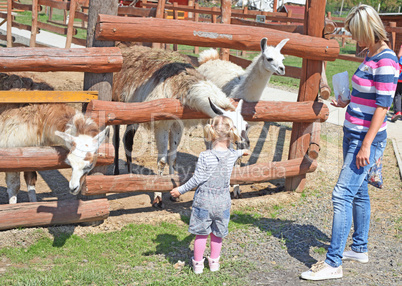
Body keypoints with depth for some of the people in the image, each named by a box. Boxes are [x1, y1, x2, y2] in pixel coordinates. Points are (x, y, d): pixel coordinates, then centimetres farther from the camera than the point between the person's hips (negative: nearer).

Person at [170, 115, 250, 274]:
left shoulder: (205, 157, -21)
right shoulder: (232, 155, -6)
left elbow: (196, 180, -16)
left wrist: (180, 190, -3)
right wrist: (242, 152, 46)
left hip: (204, 202, -3)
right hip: (222, 203, 3)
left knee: (201, 233, 12)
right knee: (217, 234, 19)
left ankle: (198, 264, 23)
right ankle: (214, 262, 33)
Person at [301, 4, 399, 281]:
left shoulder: (386, 60, -18)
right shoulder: (371, 57, 11)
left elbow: (383, 105, -21)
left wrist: (366, 145, -22)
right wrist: (348, 103, 31)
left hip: (367, 138, -10)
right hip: (353, 134, 10)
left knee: (342, 195, -12)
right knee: (358, 193, 17)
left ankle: (333, 263, -8)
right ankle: (360, 249, 30)